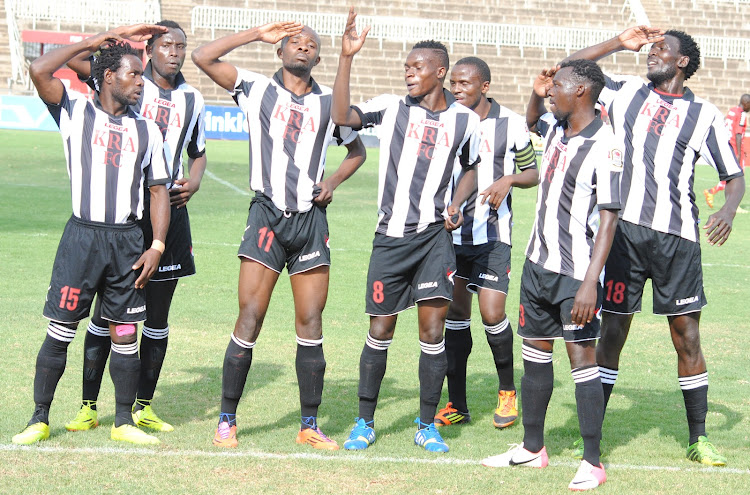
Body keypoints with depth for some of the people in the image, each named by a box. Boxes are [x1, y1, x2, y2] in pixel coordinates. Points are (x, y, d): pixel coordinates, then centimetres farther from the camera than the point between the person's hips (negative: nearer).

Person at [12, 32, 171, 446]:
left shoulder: (147, 130, 13)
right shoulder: (76, 111, 4)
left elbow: (158, 190, 13)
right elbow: (39, 71, -12)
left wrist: (156, 246, 1)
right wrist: (89, 44, -2)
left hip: (128, 238, 3)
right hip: (82, 236, -3)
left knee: (125, 335, 5)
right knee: (59, 331, -2)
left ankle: (124, 421, 15)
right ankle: (39, 419, 8)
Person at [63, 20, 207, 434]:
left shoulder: (192, 99, 11)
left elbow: (198, 153, 23)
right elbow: (74, 60, -12)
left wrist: (194, 182, 4)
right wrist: (117, 35, -12)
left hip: (169, 210, 4)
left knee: (157, 318, 6)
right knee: (106, 312, -1)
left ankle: (143, 407, 16)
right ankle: (89, 407, 7)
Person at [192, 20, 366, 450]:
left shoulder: (330, 103, 10)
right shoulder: (257, 89, 5)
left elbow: (357, 150, 25)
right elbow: (204, 58, -5)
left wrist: (333, 182, 6)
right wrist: (258, 34, -1)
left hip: (311, 219, 2)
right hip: (268, 216, -2)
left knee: (311, 324, 2)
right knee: (249, 320, -6)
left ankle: (310, 425, 11)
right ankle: (227, 421, 4)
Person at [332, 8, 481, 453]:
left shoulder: (464, 120, 5)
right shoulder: (391, 107, 2)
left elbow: (470, 168, 19)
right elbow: (343, 116, -12)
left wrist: (457, 204, 0)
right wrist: (347, 58, -19)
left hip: (435, 235, 0)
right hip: (391, 235, 0)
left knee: (433, 329, -4)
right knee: (381, 330, 5)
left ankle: (427, 425, 9)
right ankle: (365, 422, 17)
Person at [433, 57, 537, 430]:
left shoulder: (511, 124, -3)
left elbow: (532, 172, 7)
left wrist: (509, 179, -13)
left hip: (492, 234, -3)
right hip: (450, 231, 3)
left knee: (492, 314, -11)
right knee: (455, 314, 3)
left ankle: (507, 391, 13)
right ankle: (456, 405, 11)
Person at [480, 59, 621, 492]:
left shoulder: (604, 145, -16)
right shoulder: (556, 129, 8)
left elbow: (608, 219, -19)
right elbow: (532, 121, 35)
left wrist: (590, 282, -25)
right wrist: (536, 94, 13)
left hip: (577, 273, -8)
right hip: (539, 262, 8)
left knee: (582, 358, -7)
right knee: (535, 352, 13)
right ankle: (533, 448, 24)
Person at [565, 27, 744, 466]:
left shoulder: (704, 114, 6)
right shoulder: (626, 92, 12)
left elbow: (735, 174, 8)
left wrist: (729, 209, -12)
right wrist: (620, 43, 9)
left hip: (676, 236, -1)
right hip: (623, 229, 1)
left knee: (687, 337, 1)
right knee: (612, 333, 3)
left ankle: (699, 438, 11)